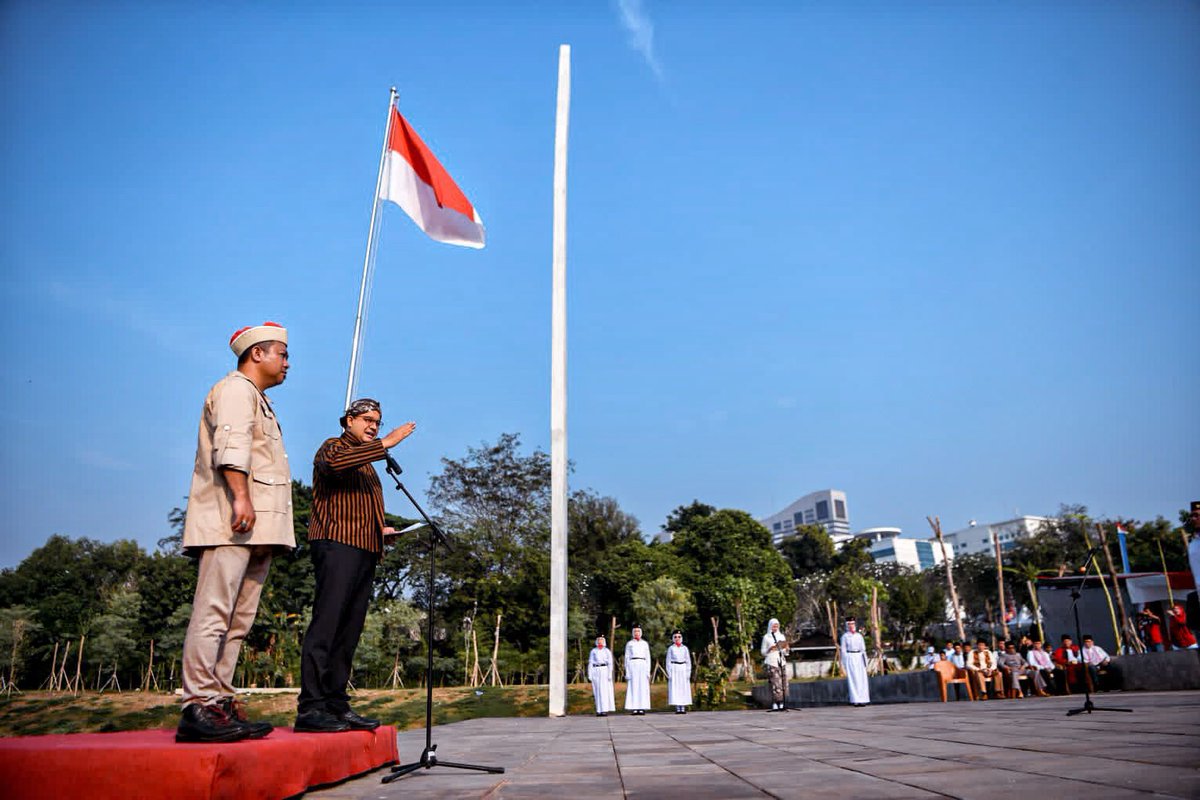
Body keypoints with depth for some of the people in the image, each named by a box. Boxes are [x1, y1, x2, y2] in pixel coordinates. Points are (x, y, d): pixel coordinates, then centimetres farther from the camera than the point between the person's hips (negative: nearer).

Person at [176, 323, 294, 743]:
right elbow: (231, 445, -16)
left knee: (236, 620, 6)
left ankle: (220, 703, 8)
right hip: (231, 522, -10)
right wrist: (241, 496, -26)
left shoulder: (257, 399, 31)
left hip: (255, 527, 10)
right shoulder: (235, 389, 0)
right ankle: (198, 707, -12)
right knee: (213, 612, -12)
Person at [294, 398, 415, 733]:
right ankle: (309, 708, -15)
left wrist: (380, 529, 17)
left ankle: (336, 705, 8)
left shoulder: (367, 464, 30)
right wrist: (384, 444, -19)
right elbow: (333, 463, -22)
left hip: (364, 552, 9)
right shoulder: (334, 447, 5)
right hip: (337, 545, -9)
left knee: (348, 632, 6)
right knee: (325, 624, -14)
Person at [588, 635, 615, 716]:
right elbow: (590, 663, 8)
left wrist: (610, 674, -8)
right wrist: (589, 675, 0)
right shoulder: (593, 651, 11)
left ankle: (605, 710, -8)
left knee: (604, 690, -8)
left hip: (604, 671, -2)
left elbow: (610, 663, 2)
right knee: (597, 691, 2)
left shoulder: (607, 651, 6)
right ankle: (599, 710, 6)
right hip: (595, 671, 2)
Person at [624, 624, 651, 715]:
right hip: (633, 666, -2)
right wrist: (627, 672, -4)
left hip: (643, 666, 2)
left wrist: (648, 671, 2)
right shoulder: (629, 644, 6)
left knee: (643, 688, -1)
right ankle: (634, 709, -1)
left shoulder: (645, 644, 11)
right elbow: (627, 658, 4)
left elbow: (648, 658, 11)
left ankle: (642, 709, 3)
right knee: (633, 688, -4)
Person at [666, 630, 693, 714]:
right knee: (675, 688, -5)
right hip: (674, 669, -2)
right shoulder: (671, 648, 4)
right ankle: (677, 708, -1)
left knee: (684, 688, 0)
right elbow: (668, 661, 2)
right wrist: (669, 673, -6)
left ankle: (683, 708, 4)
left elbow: (688, 661, 8)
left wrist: (688, 672, -1)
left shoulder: (685, 648, 8)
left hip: (683, 669, 2)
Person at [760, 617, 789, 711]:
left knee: (783, 683, -4)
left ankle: (782, 704, 0)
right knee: (775, 683, -12)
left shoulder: (782, 636, 17)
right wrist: (770, 649, -13)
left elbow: (786, 652, 19)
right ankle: (775, 704, -11)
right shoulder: (766, 637, 6)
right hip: (771, 662, -4)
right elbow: (763, 651, 5)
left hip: (781, 661, 4)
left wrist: (786, 649, -3)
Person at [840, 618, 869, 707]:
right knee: (853, 679, -7)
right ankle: (855, 700, -5)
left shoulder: (859, 636, 11)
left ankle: (862, 700, 7)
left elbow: (863, 649, 13)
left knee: (862, 679, 1)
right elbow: (843, 650, 0)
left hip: (859, 657, 4)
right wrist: (844, 663, -5)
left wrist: (865, 660, 6)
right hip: (850, 657, -4)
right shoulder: (845, 636, 1)